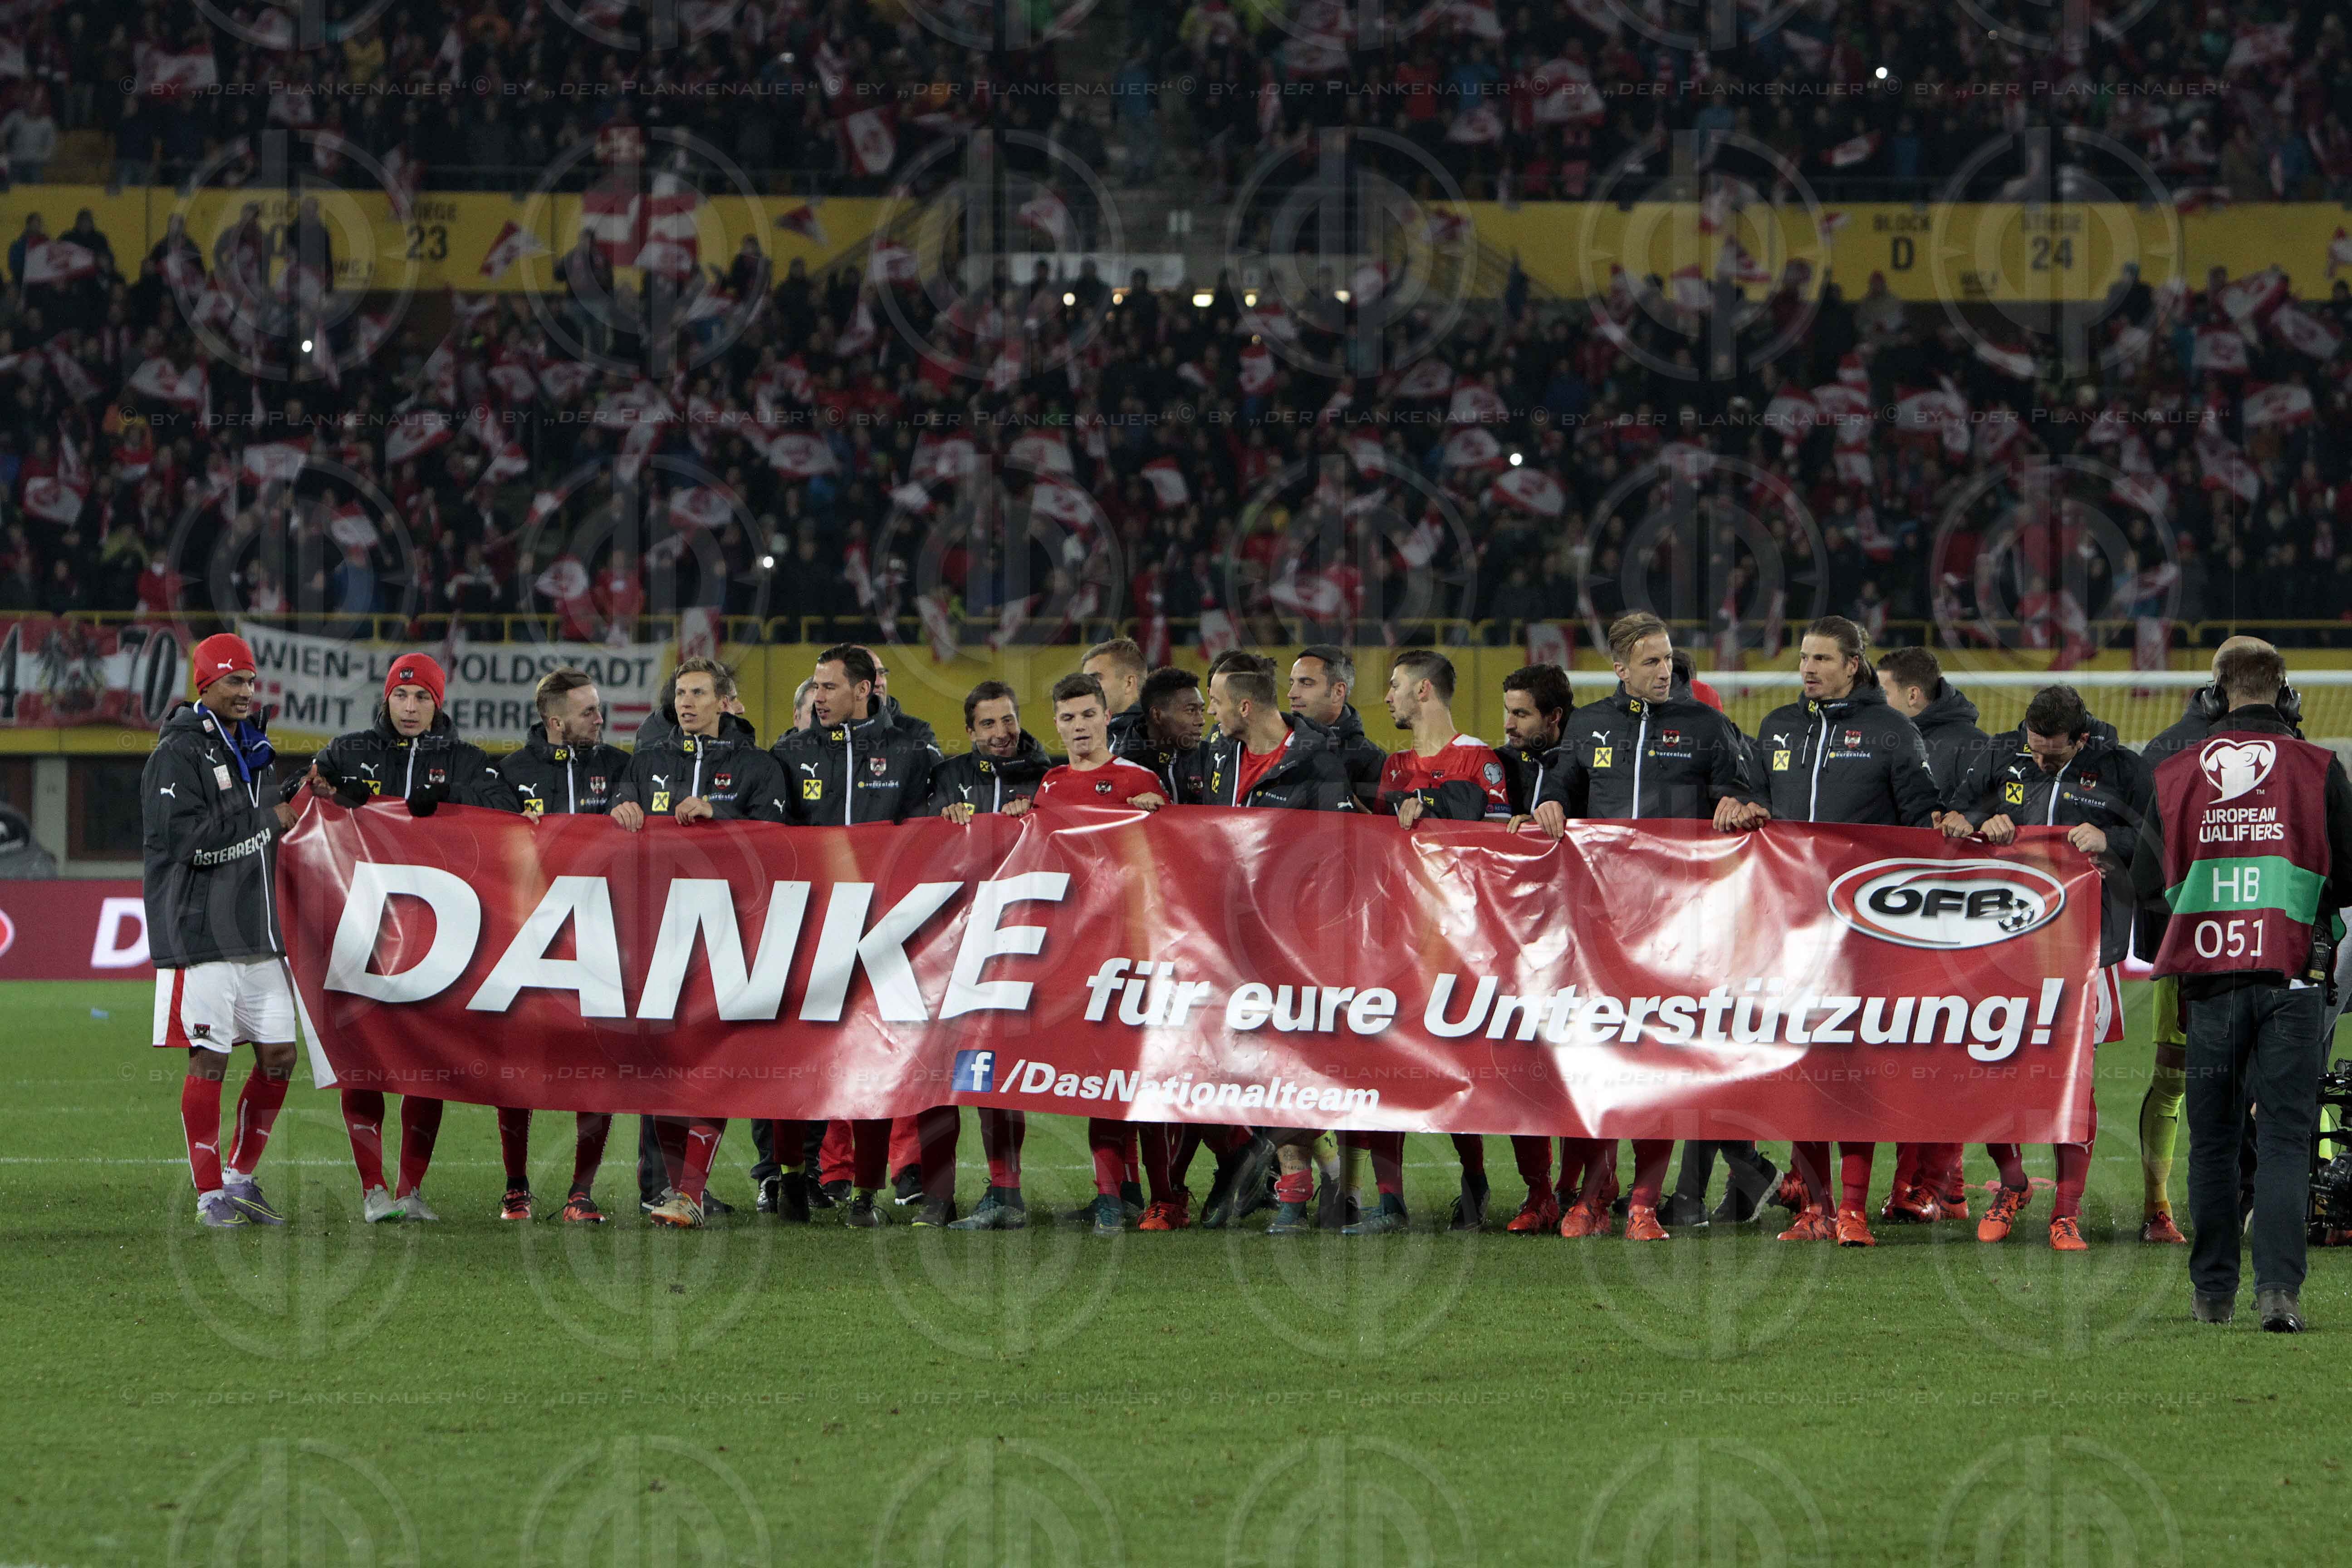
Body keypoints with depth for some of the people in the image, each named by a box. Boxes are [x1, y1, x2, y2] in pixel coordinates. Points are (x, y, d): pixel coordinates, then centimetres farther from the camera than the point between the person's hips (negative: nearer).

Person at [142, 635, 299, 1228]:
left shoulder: (254, 749, 17)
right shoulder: (179, 753, -9)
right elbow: (187, 838, -19)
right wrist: (268, 822, -12)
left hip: (257, 930, 8)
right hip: (201, 929, -8)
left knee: (278, 1056, 6)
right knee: (210, 1060, -5)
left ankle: (240, 1179, 20)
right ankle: (210, 1195, 1)